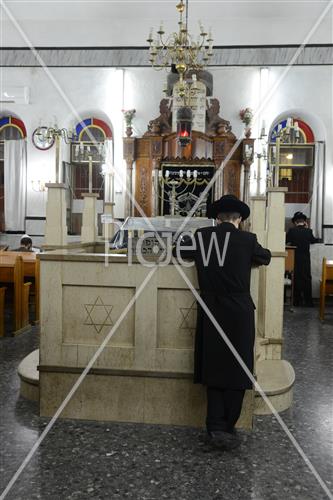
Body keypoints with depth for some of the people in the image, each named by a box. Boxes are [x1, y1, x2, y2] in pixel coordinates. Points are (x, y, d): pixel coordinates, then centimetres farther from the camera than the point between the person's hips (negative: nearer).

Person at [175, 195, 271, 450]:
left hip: (210, 314, 2)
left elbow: (179, 252, 15)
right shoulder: (248, 239, -6)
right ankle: (228, 428, 17)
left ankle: (216, 428, 9)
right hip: (240, 314, -2)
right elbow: (266, 257, 14)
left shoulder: (202, 236, -2)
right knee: (237, 371, 10)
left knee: (214, 371, 12)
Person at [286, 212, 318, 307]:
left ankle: (297, 301, 10)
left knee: (296, 279, 8)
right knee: (307, 279, 7)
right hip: (306, 259, 1)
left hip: (295, 259, -1)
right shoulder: (308, 231, -5)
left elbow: (286, 241, -3)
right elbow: (313, 240, 13)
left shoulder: (291, 231, -11)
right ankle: (308, 301, 8)